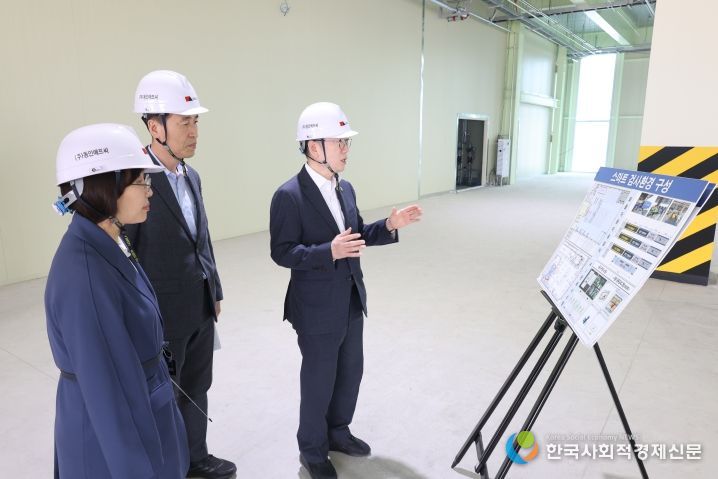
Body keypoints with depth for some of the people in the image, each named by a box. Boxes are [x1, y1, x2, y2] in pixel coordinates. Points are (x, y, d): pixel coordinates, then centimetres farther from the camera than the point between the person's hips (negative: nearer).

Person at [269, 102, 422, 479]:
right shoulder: (289, 196, -18)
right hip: (317, 308, -7)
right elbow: (281, 252, -19)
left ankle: (337, 431, 44)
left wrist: (389, 225, -4)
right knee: (319, 381, 9)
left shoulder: (345, 189, 5)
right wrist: (329, 252, -32)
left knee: (350, 371, 20)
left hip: (352, 301, 8)